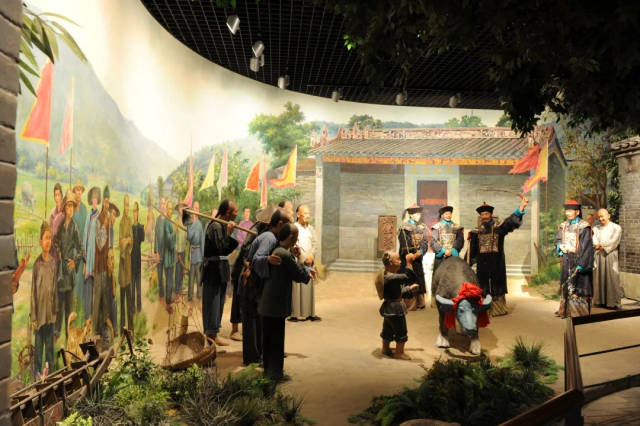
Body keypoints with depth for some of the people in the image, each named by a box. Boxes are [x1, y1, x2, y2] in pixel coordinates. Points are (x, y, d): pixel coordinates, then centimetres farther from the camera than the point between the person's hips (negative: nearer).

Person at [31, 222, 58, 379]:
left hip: (50, 313, 3)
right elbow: (33, 291, -4)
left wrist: (55, 310, 6)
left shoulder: (53, 262, 3)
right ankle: (37, 373, 16)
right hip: (39, 313, -3)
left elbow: (55, 287, 8)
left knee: (50, 345, 11)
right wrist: (33, 317, -6)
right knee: (38, 346, 5)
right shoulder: (37, 264, -6)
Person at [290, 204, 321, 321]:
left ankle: (309, 312, 11)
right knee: (297, 288, -5)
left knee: (309, 287, 7)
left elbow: (314, 244, 10)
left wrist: (311, 255, -8)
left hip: (309, 262, 6)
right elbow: (295, 245, -11)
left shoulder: (311, 229, 15)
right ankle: (296, 314, -2)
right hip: (298, 262, -6)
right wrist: (305, 258, -13)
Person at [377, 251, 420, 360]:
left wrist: (410, 289, 8)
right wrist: (409, 263, -33)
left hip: (388, 308, 10)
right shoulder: (391, 277, -29)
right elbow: (409, 277, -36)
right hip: (395, 308, -10)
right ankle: (399, 353, 22)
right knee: (401, 331, 8)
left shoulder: (387, 275, 5)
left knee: (388, 330, 25)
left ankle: (385, 349, 41)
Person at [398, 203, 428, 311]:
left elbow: (425, 242, 5)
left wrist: (420, 252, -12)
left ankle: (419, 302, 13)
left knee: (419, 279, 7)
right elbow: (404, 244, -11)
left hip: (418, 257, 5)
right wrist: (411, 256, -16)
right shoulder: (405, 227, -6)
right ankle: (410, 304, -2)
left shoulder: (421, 227, 11)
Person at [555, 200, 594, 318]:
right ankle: (566, 310, 19)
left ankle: (580, 311, 7)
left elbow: (586, 246, -14)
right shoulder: (563, 226, 9)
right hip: (567, 260, 6)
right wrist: (560, 246, -4)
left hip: (579, 259, -6)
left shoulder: (583, 227, -10)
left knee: (579, 285, -2)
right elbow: (557, 239, 20)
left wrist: (581, 263, -19)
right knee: (566, 284, 10)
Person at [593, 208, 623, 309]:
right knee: (599, 278, 1)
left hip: (610, 256, -4)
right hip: (598, 256, 4)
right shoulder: (596, 228, 15)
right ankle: (600, 300, 6)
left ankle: (613, 302, -1)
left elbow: (614, 241, -9)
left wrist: (601, 245, -9)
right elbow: (594, 241, 1)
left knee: (611, 278, -5)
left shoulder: (616, 228, 3)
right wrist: (599, 246, -18)